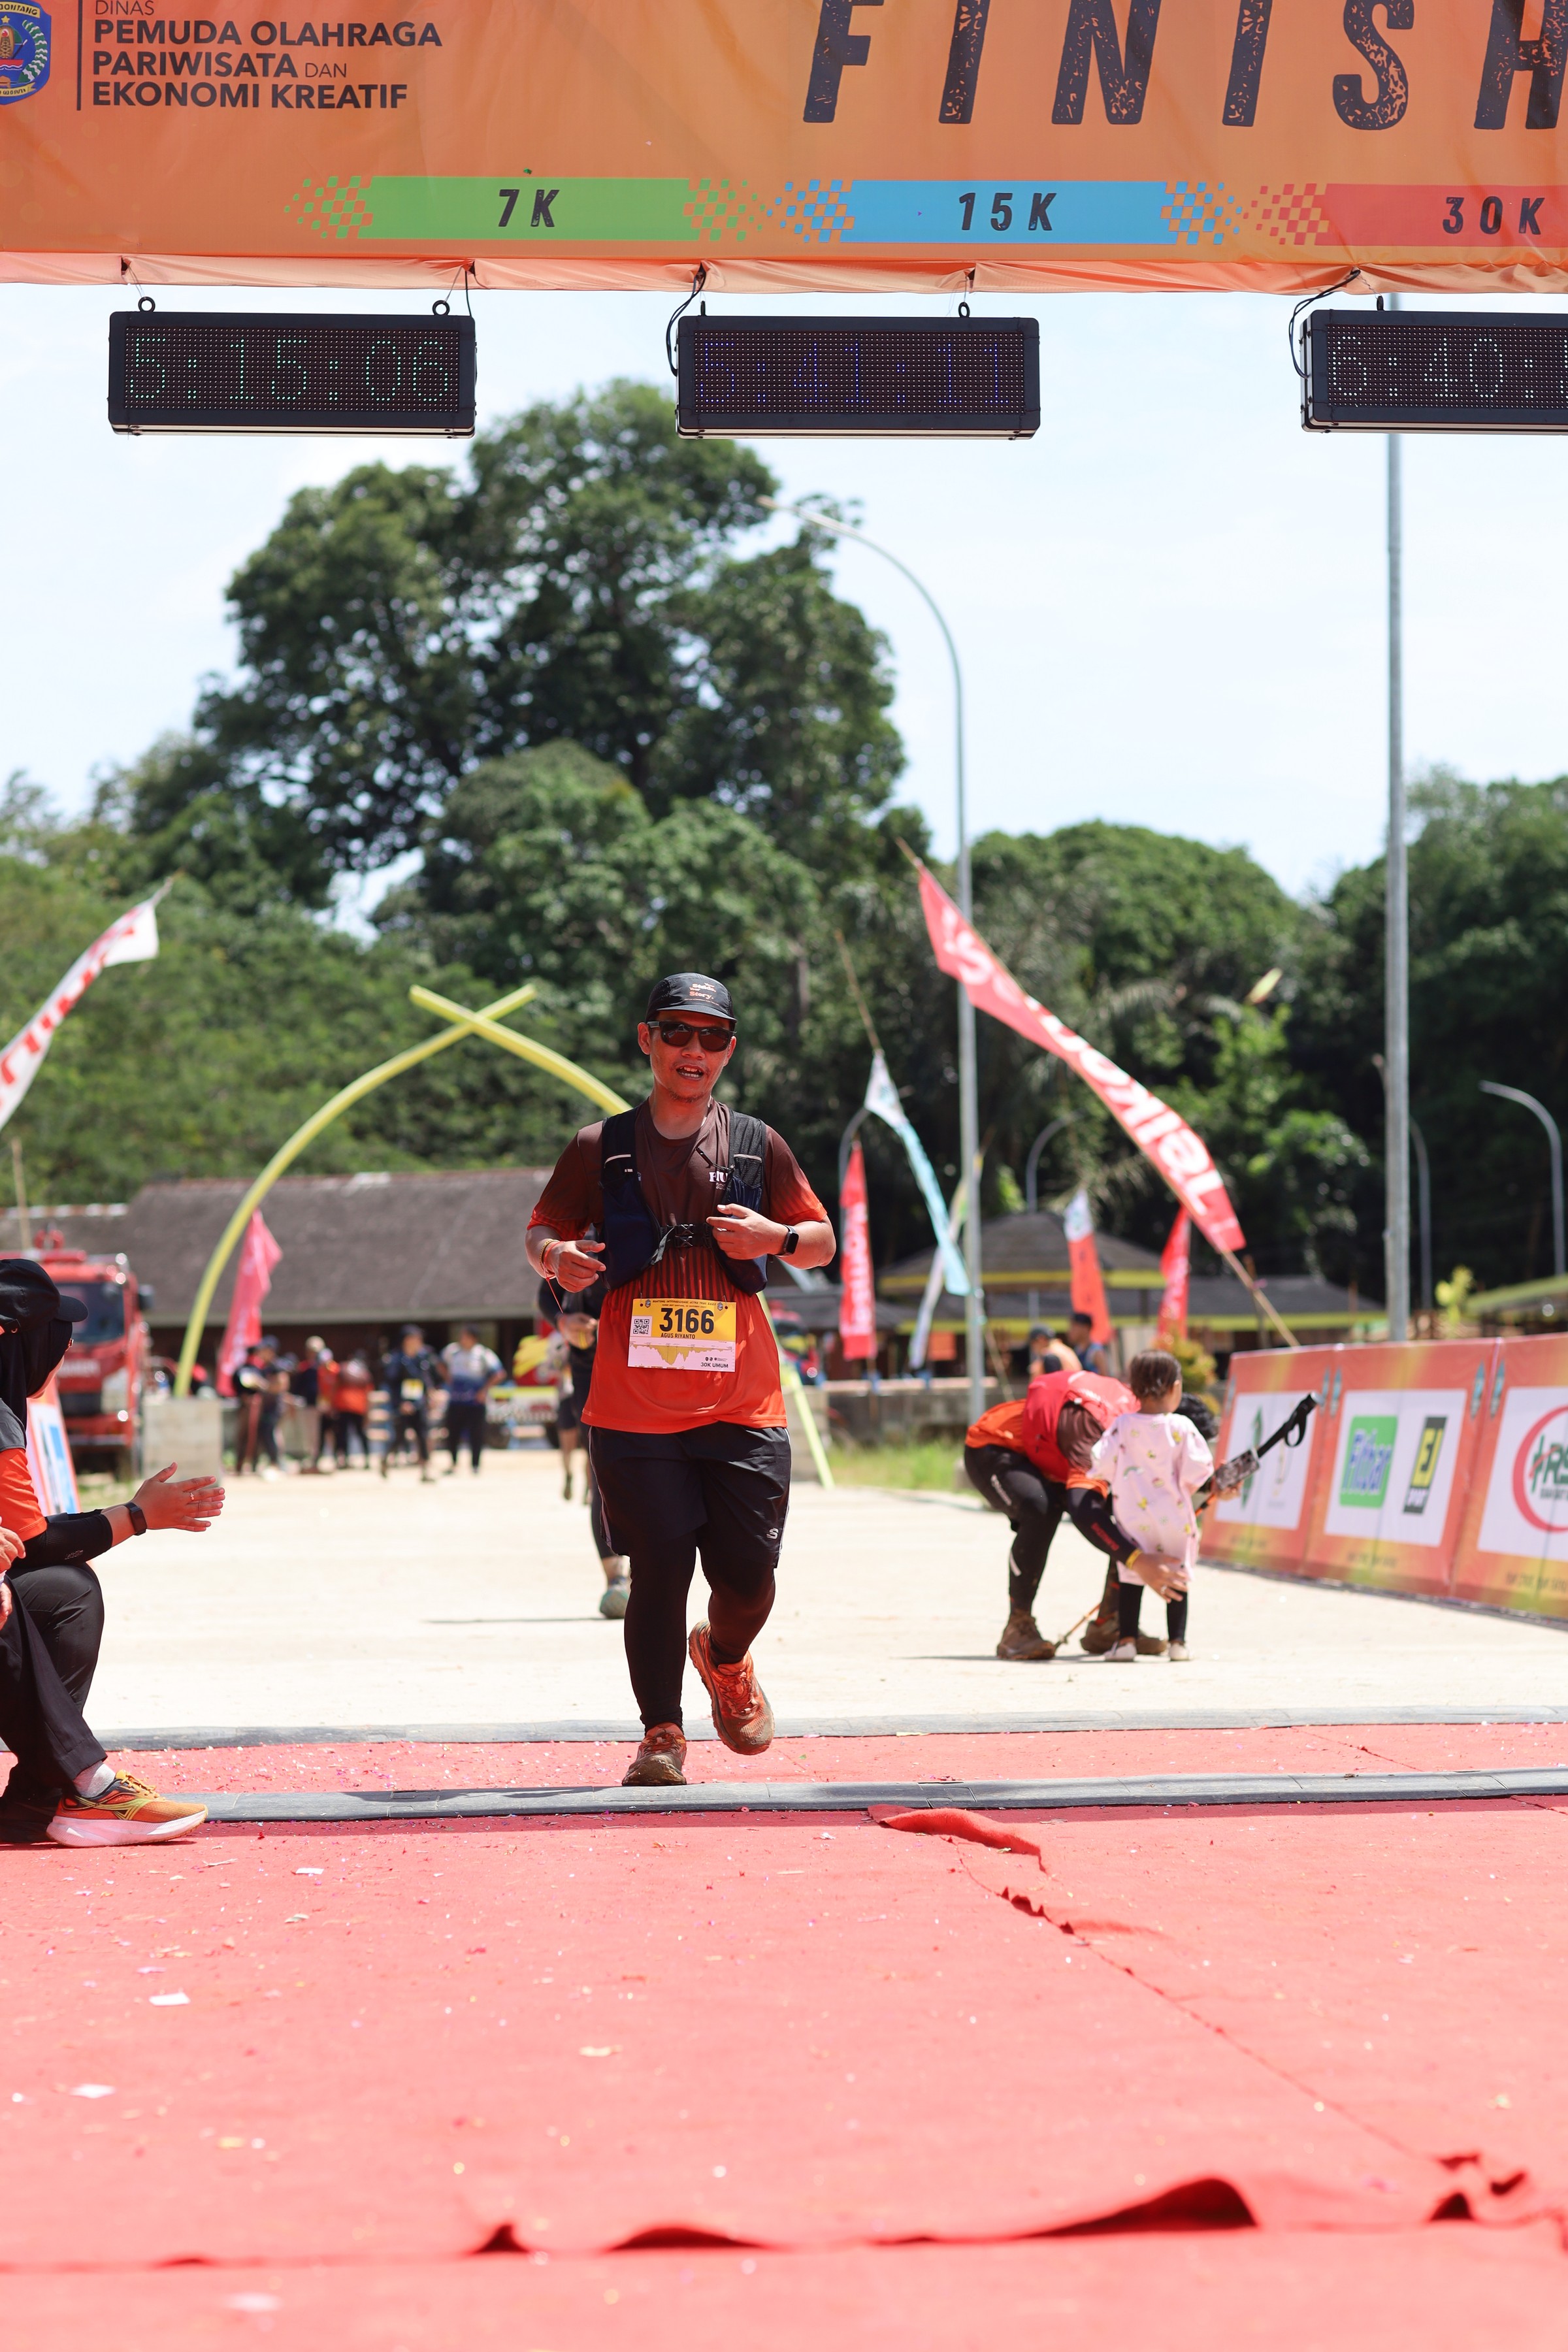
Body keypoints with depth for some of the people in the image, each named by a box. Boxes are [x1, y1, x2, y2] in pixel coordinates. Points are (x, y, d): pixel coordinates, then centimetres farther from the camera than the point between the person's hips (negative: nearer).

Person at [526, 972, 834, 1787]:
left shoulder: (758, 1146, 8)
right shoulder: (600, 1148, 5)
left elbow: (823, 1239, 16)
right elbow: (542, 1232, 13)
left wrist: (778, 1238, -7)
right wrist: (556, 1256, -11)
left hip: (744, 1405, 1)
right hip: (634, 1406, -1)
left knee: (748, 1575, 0)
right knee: (659, 1570, -6)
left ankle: (724, 1656, 34)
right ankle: (661, 1734, 7)